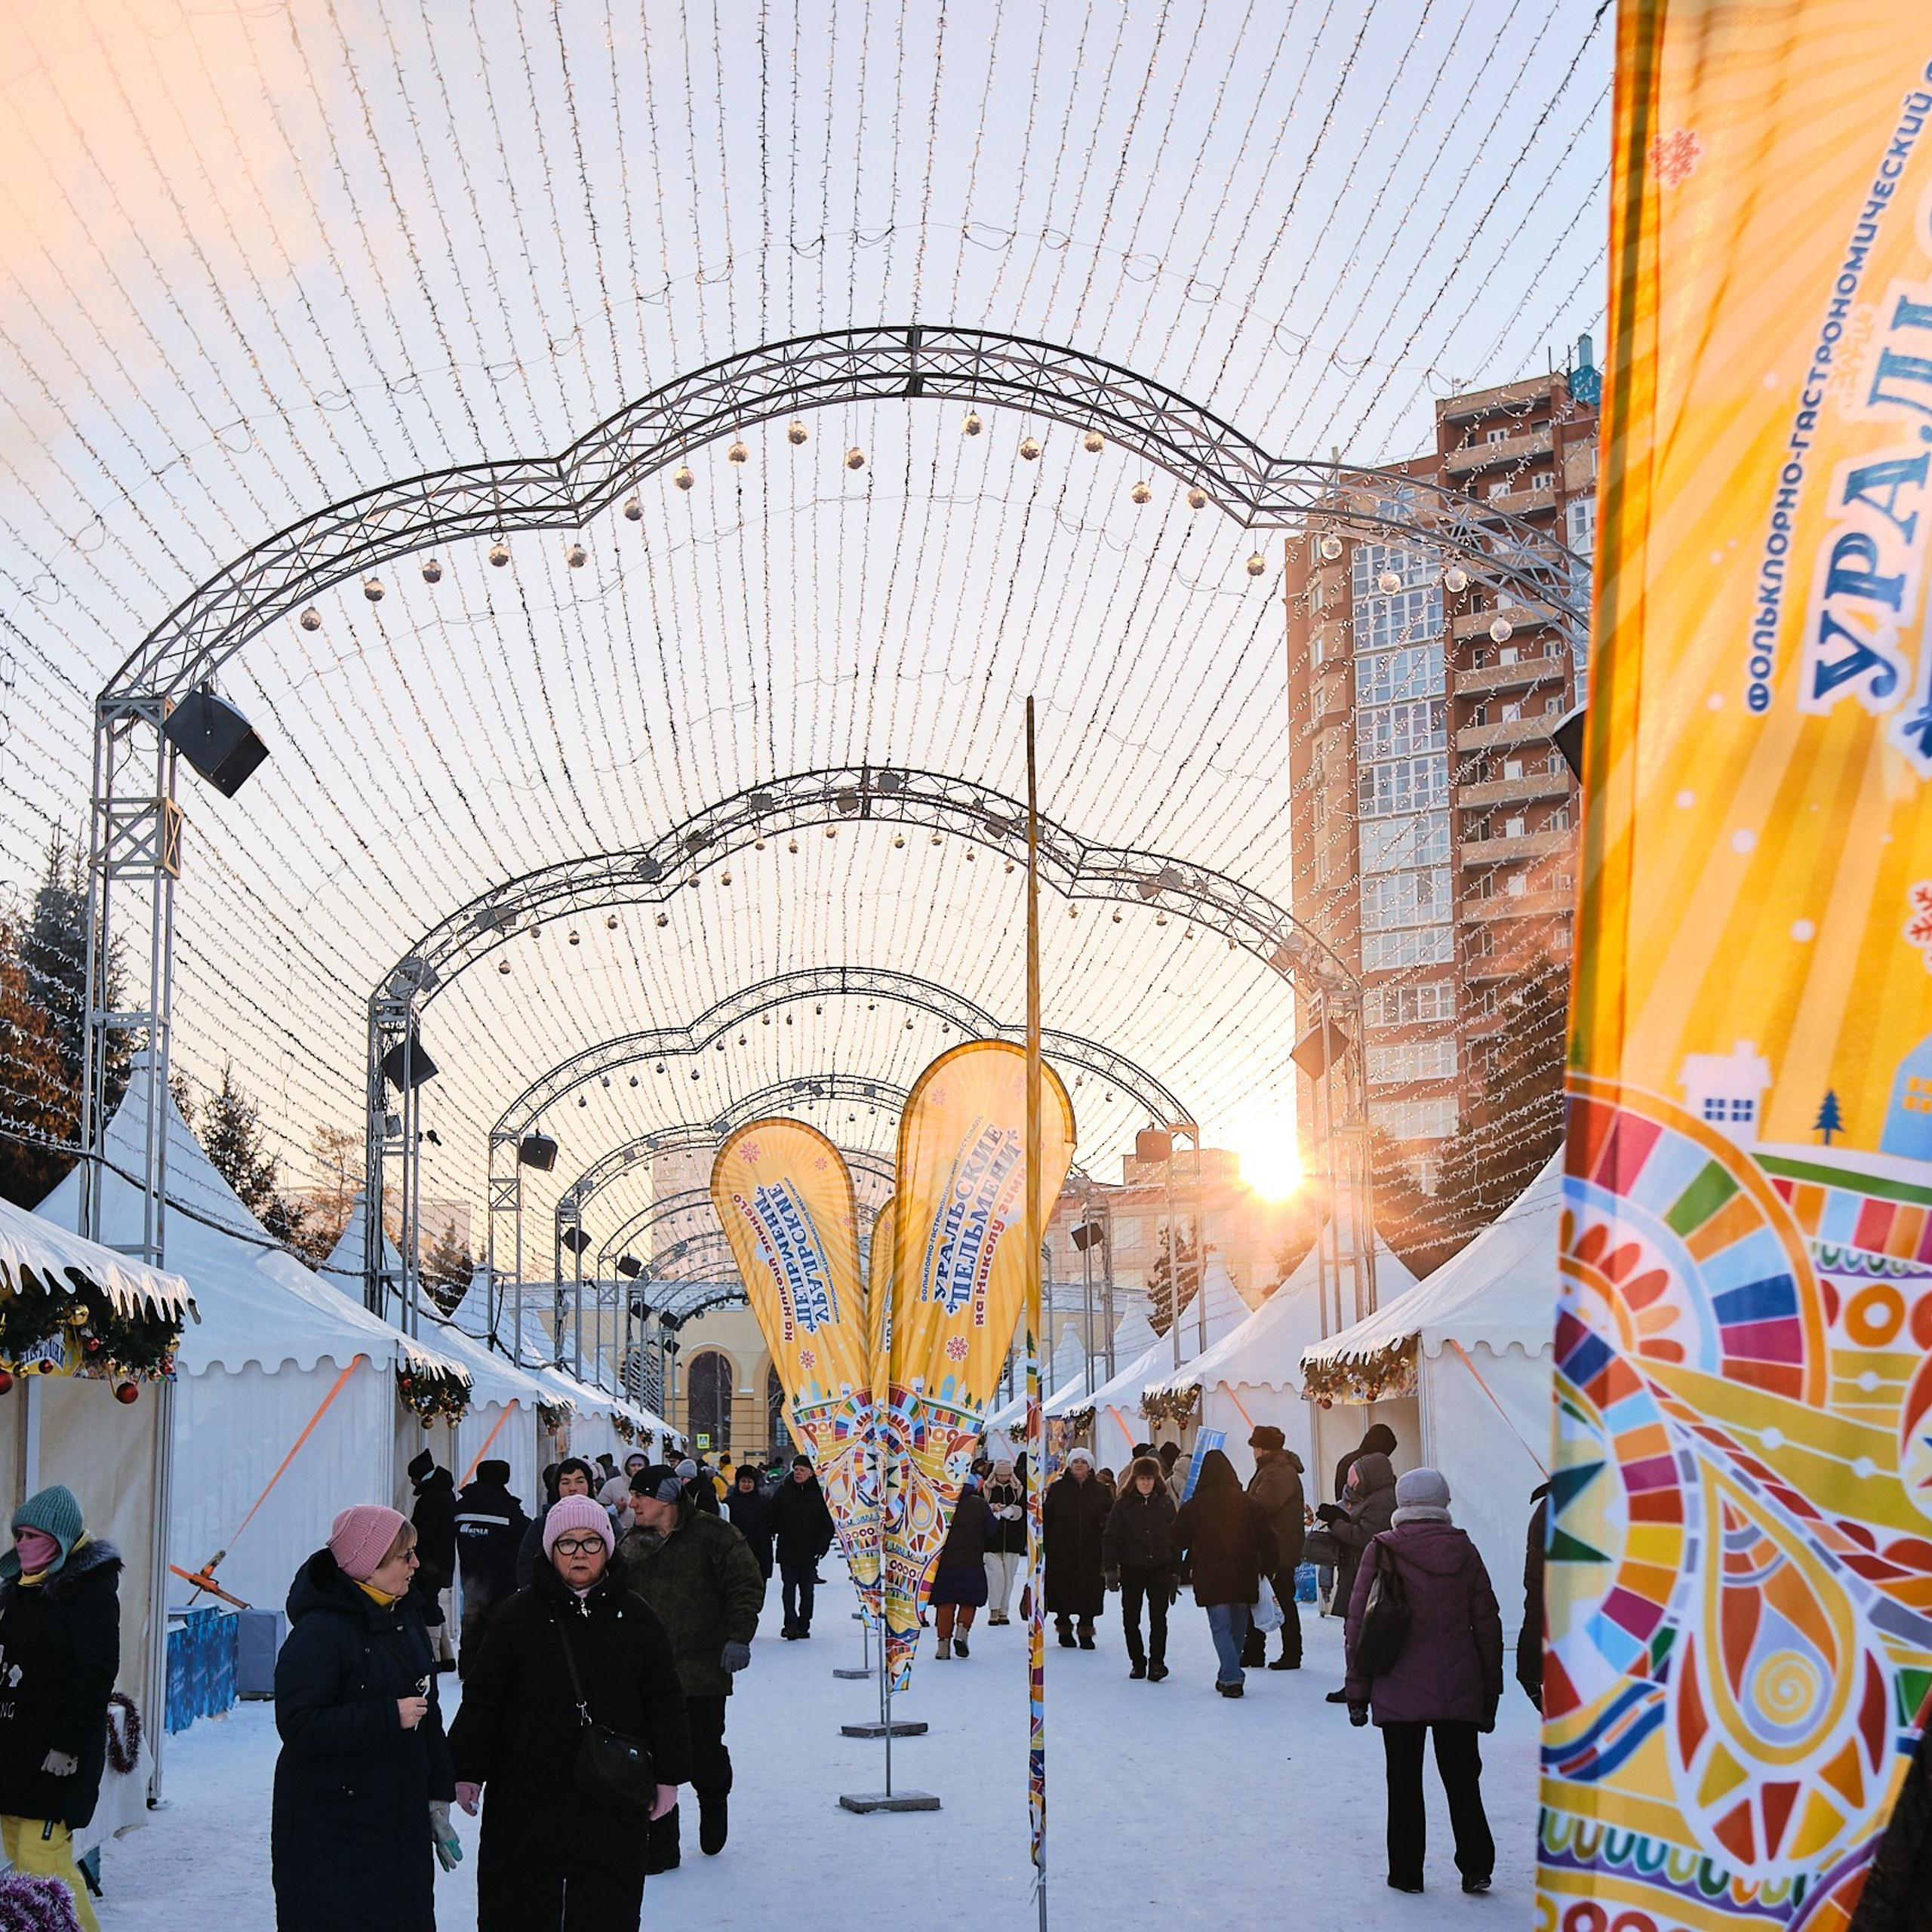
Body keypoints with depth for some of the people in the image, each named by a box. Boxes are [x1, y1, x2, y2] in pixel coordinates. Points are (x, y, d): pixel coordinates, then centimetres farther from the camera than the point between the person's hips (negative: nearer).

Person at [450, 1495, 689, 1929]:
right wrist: (467, 1772, -3)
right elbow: (482, 1700, 1)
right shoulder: (521, 1616, -1)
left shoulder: (637, 1621, 4)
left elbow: (665, 1705, 8)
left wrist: (668, 1777, 5)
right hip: (525, 1798, -1)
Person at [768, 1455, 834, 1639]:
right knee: (789, 1588, -4)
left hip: (809, 1552, 0)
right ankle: (791, 1625, -6)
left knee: (807, 1590, 7)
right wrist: (773, 1534, -4)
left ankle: (803, 1625, 15)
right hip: (787, 1550, 0)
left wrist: (821, 1546, -4)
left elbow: (827, 1524, 3)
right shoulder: (784, 1491, 0)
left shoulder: (818, 1493, -1)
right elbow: (773, 1516, 4)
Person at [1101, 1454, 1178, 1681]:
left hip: (1160, 1568, 0)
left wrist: (1175, 1571, 7)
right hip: (1132, 1569, 0)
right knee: (1130, 1618, 5)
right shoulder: (1123, 1504, 1)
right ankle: (1137, 1661, 16)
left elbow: (1175, 1536, 10)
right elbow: (1111, 1537, 0)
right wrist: (1111, 1568, -9)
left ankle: (1156, 1662, 0)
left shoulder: (1166, 1503, 5)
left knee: (1158, 1618, -4)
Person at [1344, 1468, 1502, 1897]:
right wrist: (1490, 1691, 13)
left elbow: (1359, 1623, -6)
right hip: (1459, 1693, 2)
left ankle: (1406, 1871, 11)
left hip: (1400, 1693, -2)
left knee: (1404, 1782, 7)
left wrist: (1358, 1690, 1)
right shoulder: (1464, 1551, 3)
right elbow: (1487, 1624, 6)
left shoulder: (1382, 1551, -5)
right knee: (1462, 1779, 12)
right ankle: (1476, 1866, 7)